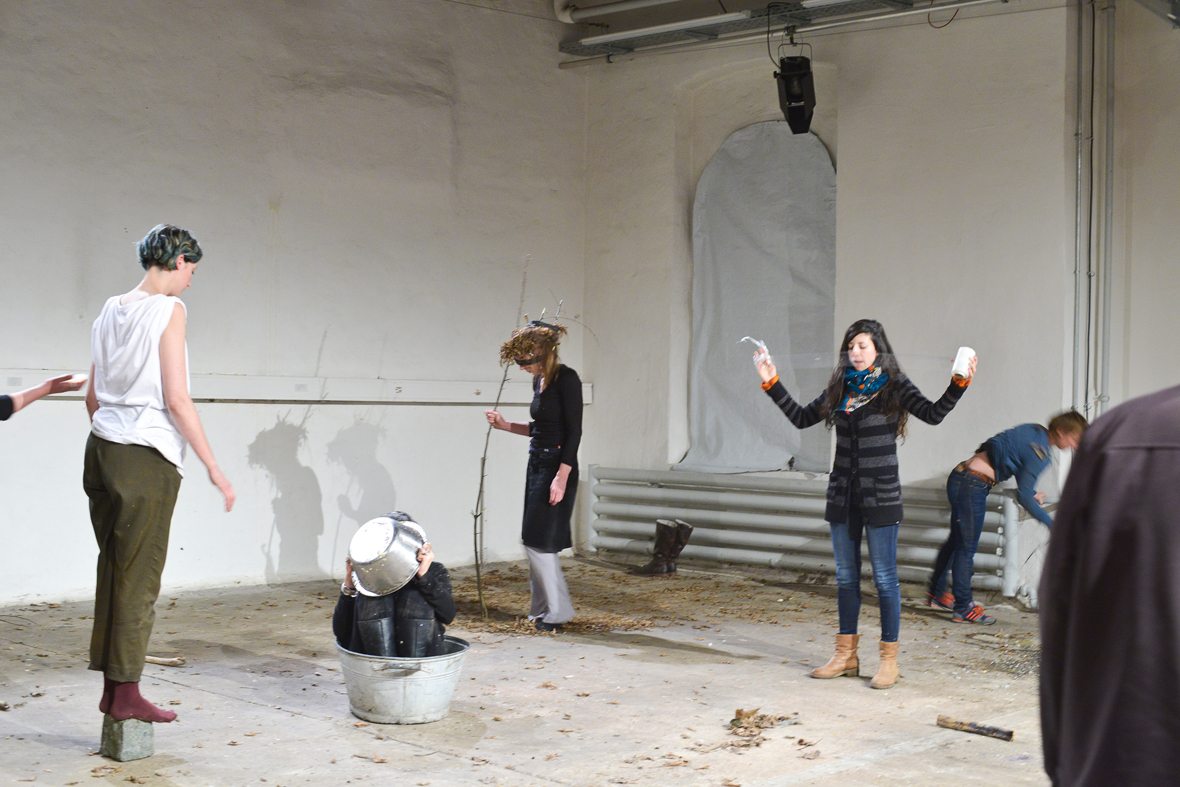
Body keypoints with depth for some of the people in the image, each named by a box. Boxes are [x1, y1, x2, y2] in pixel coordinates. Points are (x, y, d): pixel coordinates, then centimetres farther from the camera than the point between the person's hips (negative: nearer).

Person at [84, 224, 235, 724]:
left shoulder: (111, 312, 14)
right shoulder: (168, 309, -8)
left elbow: (93, 397, 17)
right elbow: (177, 400, -13)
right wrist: (213, 467, -10)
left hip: (102, 450, 7)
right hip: (147, 458, -7)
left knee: (112, 570, 12)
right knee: (139, 577, -1)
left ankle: (111, 686, 17)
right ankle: (126, 695, 5)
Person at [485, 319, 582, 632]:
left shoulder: (567, 379, -13)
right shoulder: (539, 381, 12)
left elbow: (574, 431, -17)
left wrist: (561, 477, -21)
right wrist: (505, 425, 12)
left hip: (557, 466, -9)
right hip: (537, 463, 9)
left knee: (539, 541, -8)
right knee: (536, 542, 10)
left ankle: (557, 611, 3)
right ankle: (542, 611, 18)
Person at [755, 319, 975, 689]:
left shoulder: (894, 386, -3)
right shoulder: (840, 388, 10)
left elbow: (932, 414, -17)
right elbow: (801, 418, 16)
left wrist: (959, 384, -30)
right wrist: (772, 383, 13)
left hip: (880, 495, -5)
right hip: (843, 493, 5)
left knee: (884, 577, -1)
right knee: (845, 576, 11)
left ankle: (889, 659, 7)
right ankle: (846, 655, 20)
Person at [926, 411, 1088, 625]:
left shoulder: (1035, 431, 13)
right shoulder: (1040, 452, -15)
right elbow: (1023, 495, -16)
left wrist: (1032, 493, 36)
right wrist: (1052, 525, -10)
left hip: (958, 477, 10)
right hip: (972, 487, -10)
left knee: (955, 540, 21)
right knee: (966, 549, -1)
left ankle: (936, 594, 33)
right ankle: (963, 609, 7)